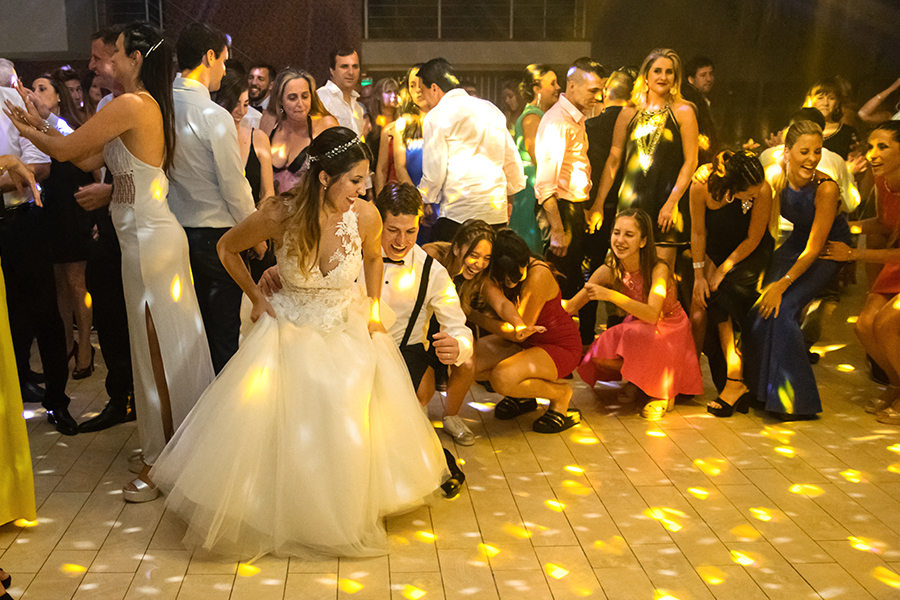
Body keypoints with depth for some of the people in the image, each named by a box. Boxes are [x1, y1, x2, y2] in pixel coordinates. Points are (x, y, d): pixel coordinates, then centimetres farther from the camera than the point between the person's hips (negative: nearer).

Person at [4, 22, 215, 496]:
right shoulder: (148, 105, 13)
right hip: (154, 232, 10)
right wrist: (39, 129, 16)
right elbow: (90, 160, 14)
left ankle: (163, 463, 12)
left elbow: (66, 149, -11)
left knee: (158, 349, 0)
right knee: (166, 345, 16)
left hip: (148, 239, -10)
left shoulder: (131, 105, -16)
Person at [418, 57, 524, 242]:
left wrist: (424, 201, 12)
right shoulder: (491, 109, 16)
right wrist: (510, 195, 30)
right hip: (497, 212, 6)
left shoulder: (436, 117, -2)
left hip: (458, 213, -6)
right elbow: (512, 159, 18)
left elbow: (434, 172, -6)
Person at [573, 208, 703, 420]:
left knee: (637, 336, -37)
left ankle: (664, 392, -11)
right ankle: (636, 381, 10)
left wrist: (611, 295, -46)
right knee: (599, 356, -23)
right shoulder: (608, 271, -12)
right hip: (638, 329, 5)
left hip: (669, 332, -5)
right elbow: (571, 307, -7)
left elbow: (652, 314, -39)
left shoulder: (658, 269, -25)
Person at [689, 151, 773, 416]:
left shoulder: (762, 190, -29)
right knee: (699, 309, -10)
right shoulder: (702, 185, -28)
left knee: (724, 300, -21)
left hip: (750, 252, -2)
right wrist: (699, 274, -10)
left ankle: (735, 383, -16)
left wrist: (721, 272, -15)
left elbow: (752, 240, -17)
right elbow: (698, 232, -12)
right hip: (716, 249, 2)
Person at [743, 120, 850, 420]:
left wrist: (782, 284, -25)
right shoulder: (777, 179, -14)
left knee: (782, 309, -19)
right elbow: (769, 228, -5)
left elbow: (814, 248, -25)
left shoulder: (826, 188, -28)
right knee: (762, 307, -10)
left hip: (830, 250, -5)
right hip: (797, 242, 5)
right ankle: (761, 387, 11)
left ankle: (796, 400, -8)